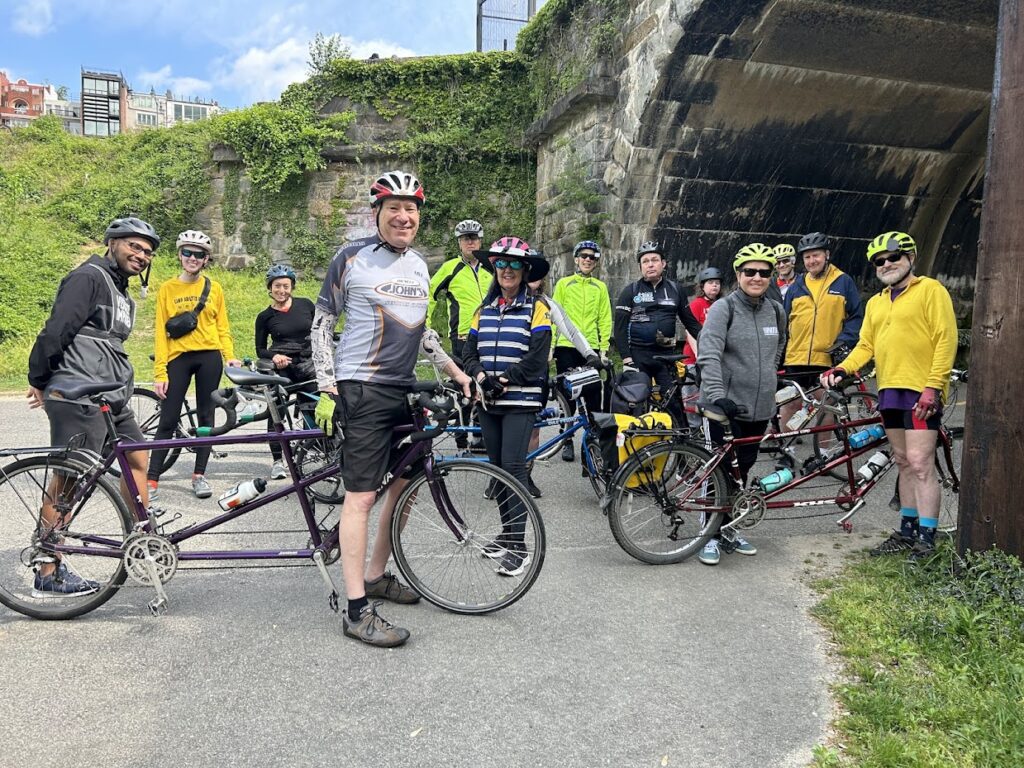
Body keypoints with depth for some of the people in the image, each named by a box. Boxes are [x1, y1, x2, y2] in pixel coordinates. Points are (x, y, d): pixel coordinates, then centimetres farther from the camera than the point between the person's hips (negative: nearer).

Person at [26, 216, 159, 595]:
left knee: (137, 459, 13)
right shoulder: (88, 278, -10)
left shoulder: (121, 293, 21)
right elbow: (55, 332, -16)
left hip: (111, 398, 10)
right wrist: (39, 381, -8)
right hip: (79, 398, -10)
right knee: (67, 479, -6)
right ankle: (47, 573, 2)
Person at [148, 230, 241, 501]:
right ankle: (152, 479, 5)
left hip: (209, 357, 1)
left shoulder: (214, 288, 7)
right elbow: (161, 332, 1)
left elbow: (222, 327, 9)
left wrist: (229, 356, -7)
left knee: (205, 416, 6)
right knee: (168, 420, -2)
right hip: (178, 357, -1)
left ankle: (199, 475, 16)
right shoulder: (167, 289, 4)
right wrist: (160, 372, -5)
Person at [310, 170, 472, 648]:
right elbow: (322, 325, -3)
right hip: (361, 389, -7)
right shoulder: (351, 258, -5)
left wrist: (459, 374, 18)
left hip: (404, 389, 8)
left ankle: (375, 575, 29)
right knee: (361, 496, -9)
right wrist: (326, 389, -11)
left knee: (407, 482, 13)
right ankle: (357, 611, -5)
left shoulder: (419, 265, 15)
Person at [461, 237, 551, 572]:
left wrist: (504, 380, -13)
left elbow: (536, 359, -11)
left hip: (521, 400, -5)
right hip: (488, 401, 5)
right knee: (497, 466, 9)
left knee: (513, 466, -11)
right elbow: (469, 352, 10)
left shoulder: (536, 307, -1)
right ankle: (506, 536, 21)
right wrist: (481, 376, -9)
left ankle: (519, 546, -7)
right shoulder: (485, 309, 15)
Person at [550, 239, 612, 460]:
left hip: (591, 349, 1)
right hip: (566, 347, -1)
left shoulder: (600, 287, 11)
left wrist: (604, 349, 2)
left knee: (593, 396, 0)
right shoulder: (564, 284, 7)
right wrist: (550, 346, -2)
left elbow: (605, 320, 10)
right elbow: (554, 316, 5)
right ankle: (567, 441, 11)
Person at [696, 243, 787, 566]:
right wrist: (717, 394, -32)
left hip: (759, 407, 6)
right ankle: (710, 536, 9)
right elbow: (709, 354, -21)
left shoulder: (776, 311, 9)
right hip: (724, 405, -5)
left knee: (742, 470, 13)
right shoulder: (723, 308, -10)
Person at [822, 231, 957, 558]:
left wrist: (933, 386, -18)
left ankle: (926, 541, -5)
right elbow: (866, 346, 17)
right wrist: (842, 369, -1)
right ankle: (908, 531, 22)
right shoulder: (875, 303, 19)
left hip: (920, 393, -7)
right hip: (889, 392, 8)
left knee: (920, 464, -10)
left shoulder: (931, 290, -3)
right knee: (903, 463, 14)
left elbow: (945, 340, -10)